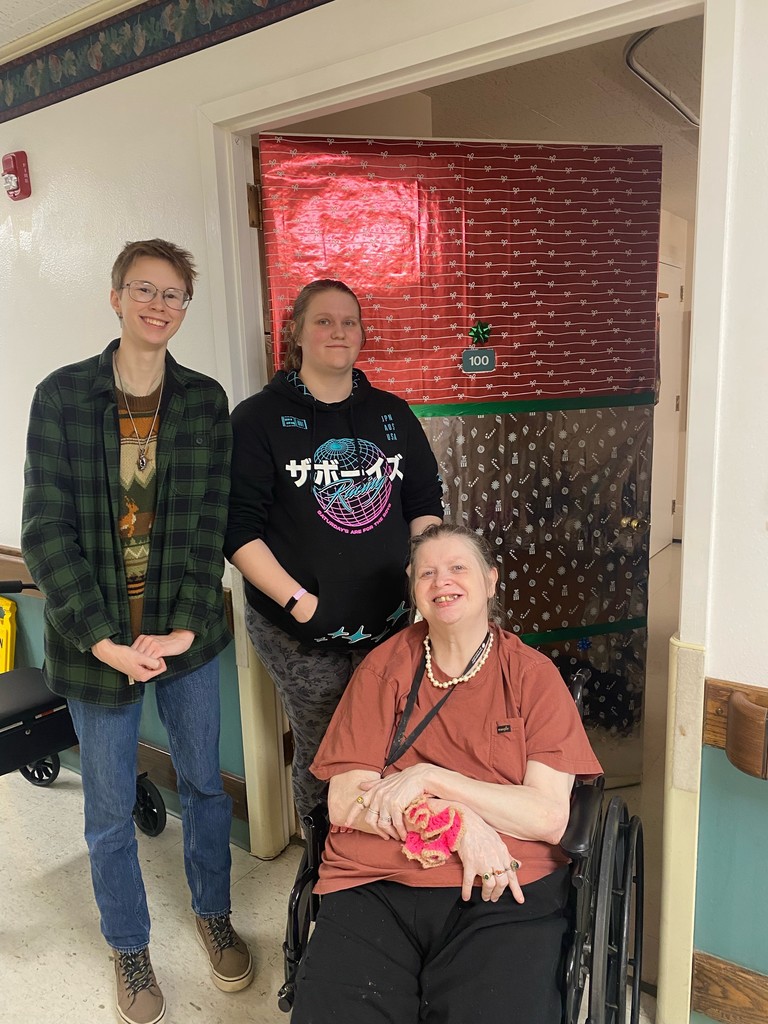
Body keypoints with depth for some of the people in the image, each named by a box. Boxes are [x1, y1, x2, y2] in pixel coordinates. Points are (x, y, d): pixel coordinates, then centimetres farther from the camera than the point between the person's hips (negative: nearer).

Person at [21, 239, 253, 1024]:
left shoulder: (205, 401, 0)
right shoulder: (61, 396, -4)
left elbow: (209, 523, -4)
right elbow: (45, 530, -8)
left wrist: (185, 627, -14)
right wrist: (102, 639, -16)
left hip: (186, 631, 2)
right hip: (96, 636, -1)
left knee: (204, 782, 17)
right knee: (109, 811, 13)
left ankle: (213, 914, 43)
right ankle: (129, 946, 39)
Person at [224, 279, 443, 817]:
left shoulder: (392, 414, 9)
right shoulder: (258, 419, -4)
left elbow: (426, 504, 12)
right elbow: (239, 529, -10)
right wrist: (299, 602, -16)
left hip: (387, 622, 4)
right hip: (300, 631, -3)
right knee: (320, 752, 8)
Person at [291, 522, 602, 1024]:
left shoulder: (534, 675, 3)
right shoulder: (385, 667, 7)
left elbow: (549, 818, -5)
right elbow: (344, 804, 0)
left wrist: (429, 778, -12)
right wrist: (459, 823, -10)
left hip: (503, 891, -1)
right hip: (376, 887, 1)